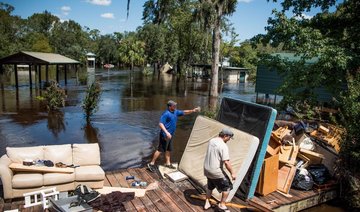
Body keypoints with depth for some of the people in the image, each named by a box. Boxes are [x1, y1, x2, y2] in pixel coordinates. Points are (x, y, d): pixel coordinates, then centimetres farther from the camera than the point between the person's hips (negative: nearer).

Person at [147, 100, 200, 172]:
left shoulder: (176, 112, 7)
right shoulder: (166, 114, -19)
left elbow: (184, 112, 18)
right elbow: (160, 124, -24)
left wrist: (193, 110, 7)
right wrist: (166, 132, -32)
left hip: (170, 135, 9)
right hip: (165, 135, -9)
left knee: (168, 150, 18)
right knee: (160, 150, -4)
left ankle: (168, 163, 30)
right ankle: (151, 164, 6)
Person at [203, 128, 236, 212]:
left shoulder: (211, 141, 3)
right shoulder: (223, 146, -21)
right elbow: (226, 162, -24)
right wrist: (232, 173, -15)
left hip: (207, 169, 8)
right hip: (216, 171, -8)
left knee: (210, 186, 29)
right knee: (227, 186, 12)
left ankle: (207, 203, 38)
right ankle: (222, 205, 21)